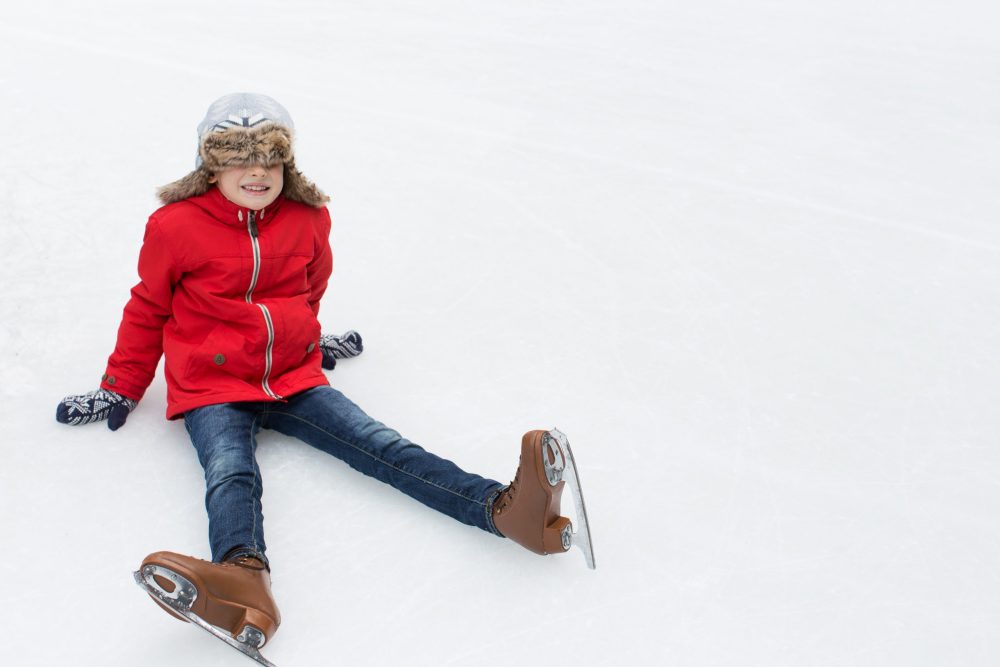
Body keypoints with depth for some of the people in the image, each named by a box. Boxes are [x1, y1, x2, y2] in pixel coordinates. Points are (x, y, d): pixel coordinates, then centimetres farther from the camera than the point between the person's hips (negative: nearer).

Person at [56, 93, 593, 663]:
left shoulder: (308, 221, 4)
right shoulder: (176, 227, -5)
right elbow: (148, 311, 9)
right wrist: (122, 386, 14)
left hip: (294, 379, 3)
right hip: (212, 390, -2)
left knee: (382, 446, -15)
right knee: (231, 474, -32)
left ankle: (502, 508, -35)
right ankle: (246, 579, -64)